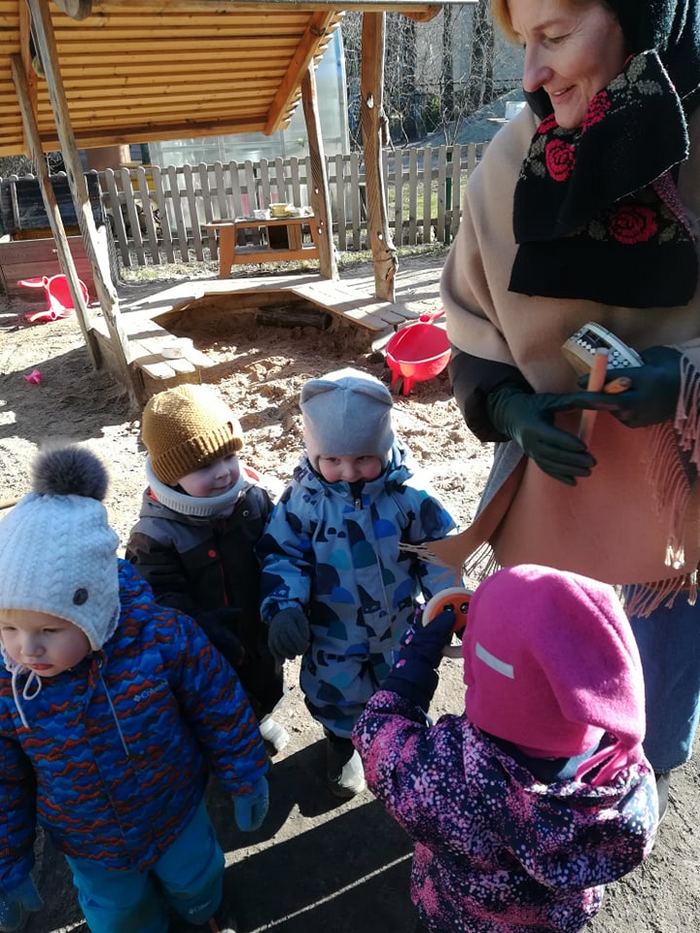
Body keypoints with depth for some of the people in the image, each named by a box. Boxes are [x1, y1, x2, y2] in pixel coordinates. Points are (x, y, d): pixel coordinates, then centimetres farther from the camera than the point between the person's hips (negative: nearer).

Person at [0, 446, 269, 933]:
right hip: (88, 841, 1)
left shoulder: (163, 636, -35)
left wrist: (245, 776, -6)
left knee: (194, 879, 30)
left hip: (176, 810, 0)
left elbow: (221, 708, -17)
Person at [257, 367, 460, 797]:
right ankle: (342, 742, 56)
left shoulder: (406, 492, -20)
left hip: (399, 624, 1)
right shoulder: (304, 497, -21)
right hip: (333, 633, 0)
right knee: (335, 693, 22)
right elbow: (283, 555, -13)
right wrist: (285, 608, -26)